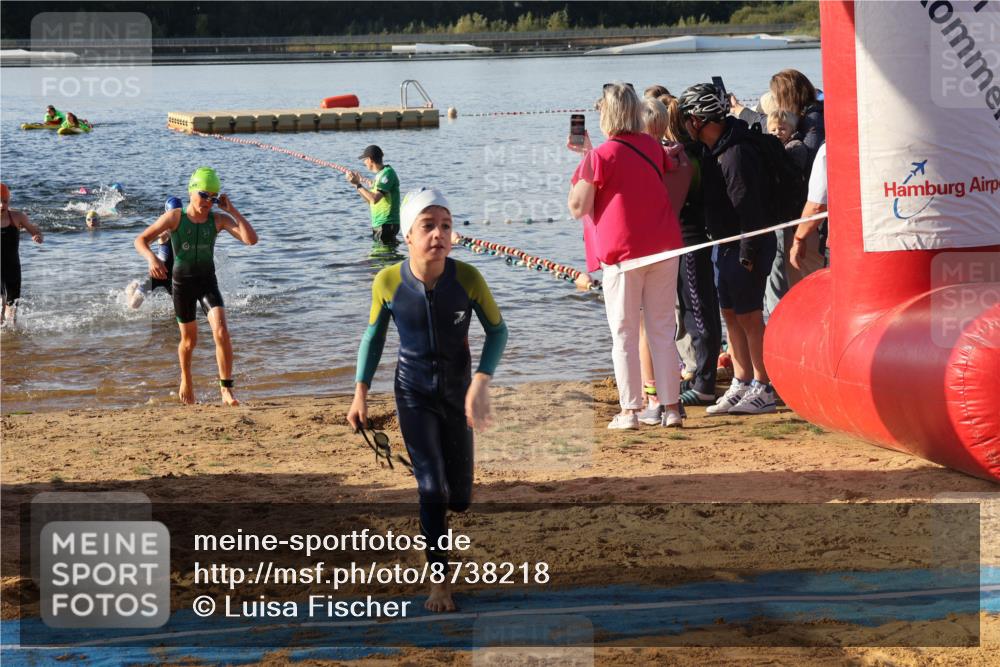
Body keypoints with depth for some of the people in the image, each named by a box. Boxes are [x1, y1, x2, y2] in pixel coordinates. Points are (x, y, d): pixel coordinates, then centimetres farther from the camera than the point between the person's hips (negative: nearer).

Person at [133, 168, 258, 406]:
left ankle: (226, 388, -14)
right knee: (189, 340, 11)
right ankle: (186, 381, 41)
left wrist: (232, 210, -19)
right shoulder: (175, 217, -11)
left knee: (221, 332, -20)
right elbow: (141, 240, -11)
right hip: (182, 281, -1)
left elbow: (251, 239, -17)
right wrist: (152, 258, -32)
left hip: (208, 281, 1)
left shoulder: (218, 219, -7)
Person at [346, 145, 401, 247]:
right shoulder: (379, 175, 16)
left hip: (387, 224, -10)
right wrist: (357, 184, 15)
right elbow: (370, 202, 20)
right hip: (378, 225, 10)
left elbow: (375, 199, -24)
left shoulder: (387, 173, -14)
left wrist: (358, 184, -15)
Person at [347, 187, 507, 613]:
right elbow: (374, 334, -1)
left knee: (459, 498, 10)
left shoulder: (467, 279, -21)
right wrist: (360, 393, -1)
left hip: (457, 390, 1)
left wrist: (481, 384, -21)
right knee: (431, 487, -13)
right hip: (413, 391, -1)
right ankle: (440, 580, 1)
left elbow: (497, 330, -8)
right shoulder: (388, 282, -19)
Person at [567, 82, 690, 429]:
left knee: (624, 334, 3)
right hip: (664, 248, 5)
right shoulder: (653, 146, 7)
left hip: (622, 255, -5)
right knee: (662, 329, 8)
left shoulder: (601, 157, -11)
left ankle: (630, 410, 2)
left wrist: (585, 159, 0)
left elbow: (578, 208, -7)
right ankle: (671, 406, 7)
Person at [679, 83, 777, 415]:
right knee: (730, 313, 13)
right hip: (727, 246, 10)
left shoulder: (736, 154, -21)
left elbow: (749, 207, -22)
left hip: (748, 246, -10)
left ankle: (764, 390, 1)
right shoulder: (714, 151, 11)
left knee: (749, 315, -5)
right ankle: (741, 385, 19)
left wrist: (747, 255, -21)